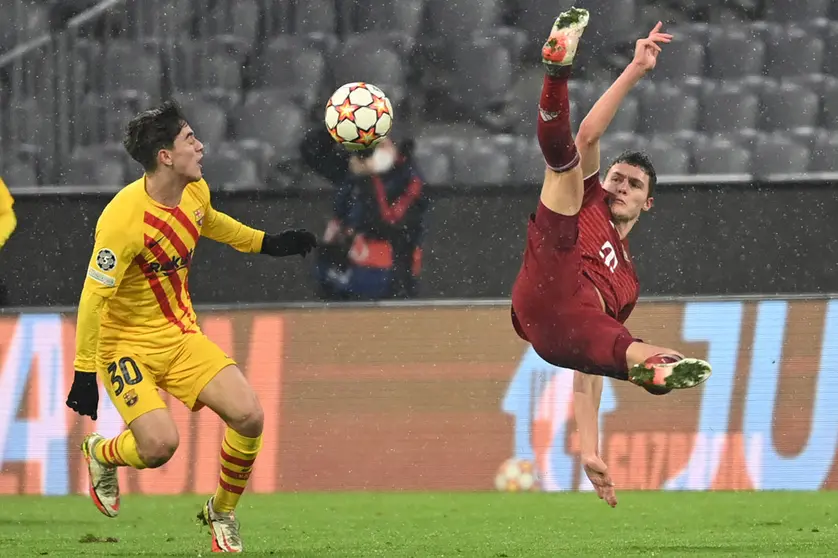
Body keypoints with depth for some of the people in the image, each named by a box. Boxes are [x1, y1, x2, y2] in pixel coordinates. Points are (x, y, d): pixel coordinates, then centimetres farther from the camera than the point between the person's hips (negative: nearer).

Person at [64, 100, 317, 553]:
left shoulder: (195, 192, -3)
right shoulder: (124, 218, -27)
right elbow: (93, 297, -24)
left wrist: (267, 243, 29)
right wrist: (85, 373, -23)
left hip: (182, 337, 7)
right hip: (127, 344, -7)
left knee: (248, 416, -11)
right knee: (160, 445, -24)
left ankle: (222, 513, 14)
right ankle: (102, 454, 14)